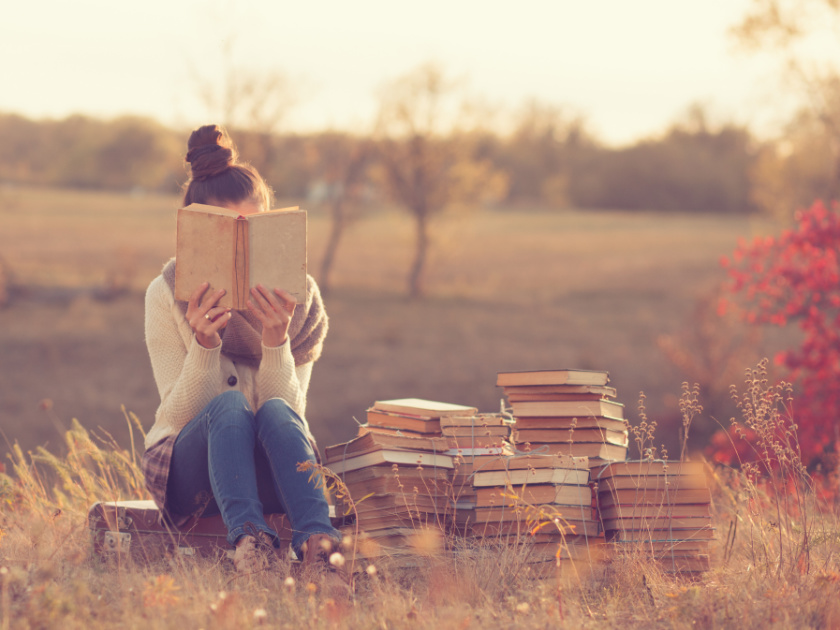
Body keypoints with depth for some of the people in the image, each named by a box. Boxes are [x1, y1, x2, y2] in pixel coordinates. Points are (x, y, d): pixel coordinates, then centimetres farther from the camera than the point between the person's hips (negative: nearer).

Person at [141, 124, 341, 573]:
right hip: (187, 465, -1)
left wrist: (275, 341, -26)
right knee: (229, 405, -33)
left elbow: (291, 408, -10)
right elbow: (179, 414, -10)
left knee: (275, 412, -33)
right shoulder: (167, 294, -5)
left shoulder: (296, 295, -2)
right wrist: (204, 346, -27)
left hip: (271, 469, 1)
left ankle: (317, 538, -53)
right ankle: (247, 536, -54)